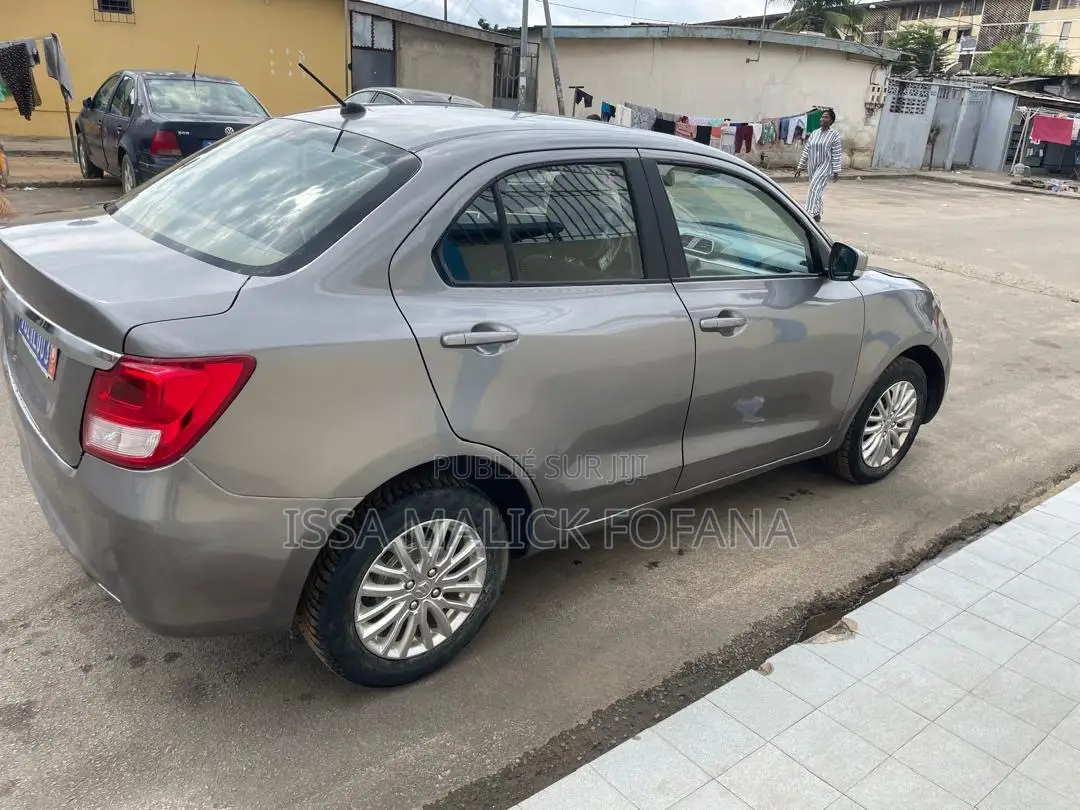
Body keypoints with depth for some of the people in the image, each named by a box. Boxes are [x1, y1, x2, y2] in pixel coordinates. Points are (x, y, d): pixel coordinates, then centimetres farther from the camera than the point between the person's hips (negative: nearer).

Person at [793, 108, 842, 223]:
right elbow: (806, 151, 13)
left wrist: (836, 172, -12)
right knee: (818, 190, 13)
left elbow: (837, 155, -8)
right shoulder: (814, 133, 11)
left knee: (814, 189, -18)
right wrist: (800, 166, 9)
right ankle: (817, 215, 22)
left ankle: (811, 214, -20)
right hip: (812, 166, 6)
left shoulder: (835, 135, -5)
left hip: (825, 166, -6)